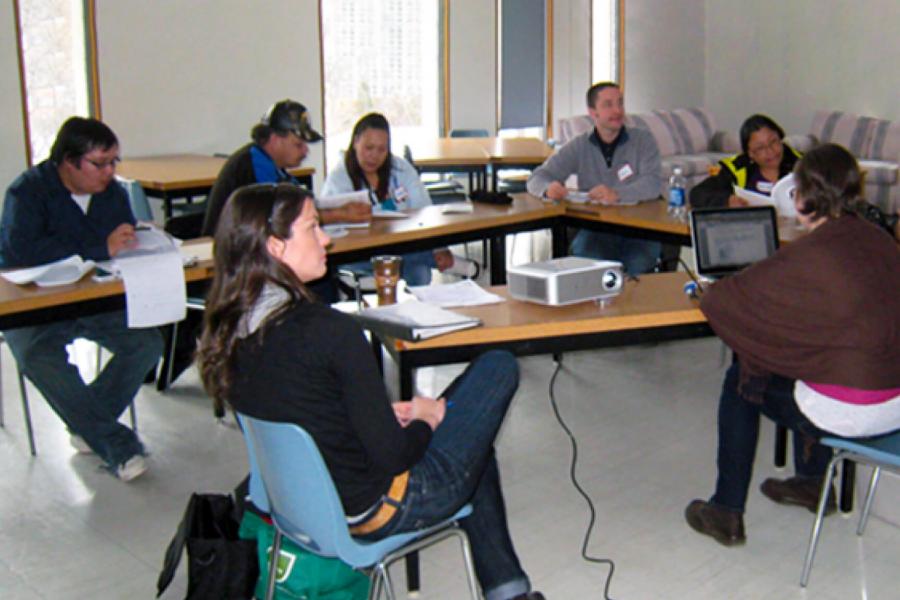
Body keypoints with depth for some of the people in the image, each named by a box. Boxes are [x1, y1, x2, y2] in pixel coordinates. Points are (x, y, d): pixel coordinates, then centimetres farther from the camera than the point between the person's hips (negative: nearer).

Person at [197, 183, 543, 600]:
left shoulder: (226, 332, -5)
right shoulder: (329, 330, -29)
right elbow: (392, 455, -23)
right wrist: (426, 418, -2)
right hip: (371, 511, -7)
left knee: (472, 444, 29)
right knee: (498, 368, 7)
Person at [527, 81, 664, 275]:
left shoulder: (643, 140, 5)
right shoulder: (579, 146, 10)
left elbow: (653, 184, -11)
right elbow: (537, 177, 7)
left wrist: (617, 194, -31)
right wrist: (549, 188, -19)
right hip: (595, 228, 1)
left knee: (637, 264, -31)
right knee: (585, 257, -31)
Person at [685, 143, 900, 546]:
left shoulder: (808, 254, -18)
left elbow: (726, 298, -12)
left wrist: (711, 293, 11)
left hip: (850, 412, -8)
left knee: (740, 381, 14)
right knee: (803, 361, 32)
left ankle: (727, 513, 20)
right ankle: (813, 482, 46)